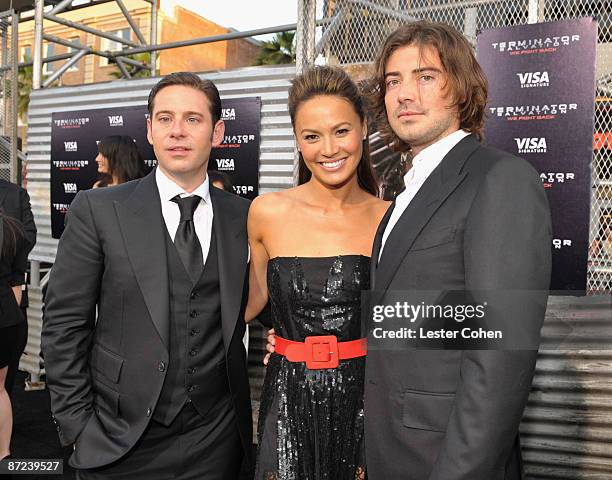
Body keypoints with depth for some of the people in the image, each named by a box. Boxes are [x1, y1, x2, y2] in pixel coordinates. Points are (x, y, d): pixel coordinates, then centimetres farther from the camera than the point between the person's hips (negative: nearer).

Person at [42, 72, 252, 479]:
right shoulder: (97, 210, -5)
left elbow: (253, 308, 8)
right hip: (121, 443, -1)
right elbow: (64, 325, -4)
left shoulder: (244, 216, 1)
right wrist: (78, 427, -6)